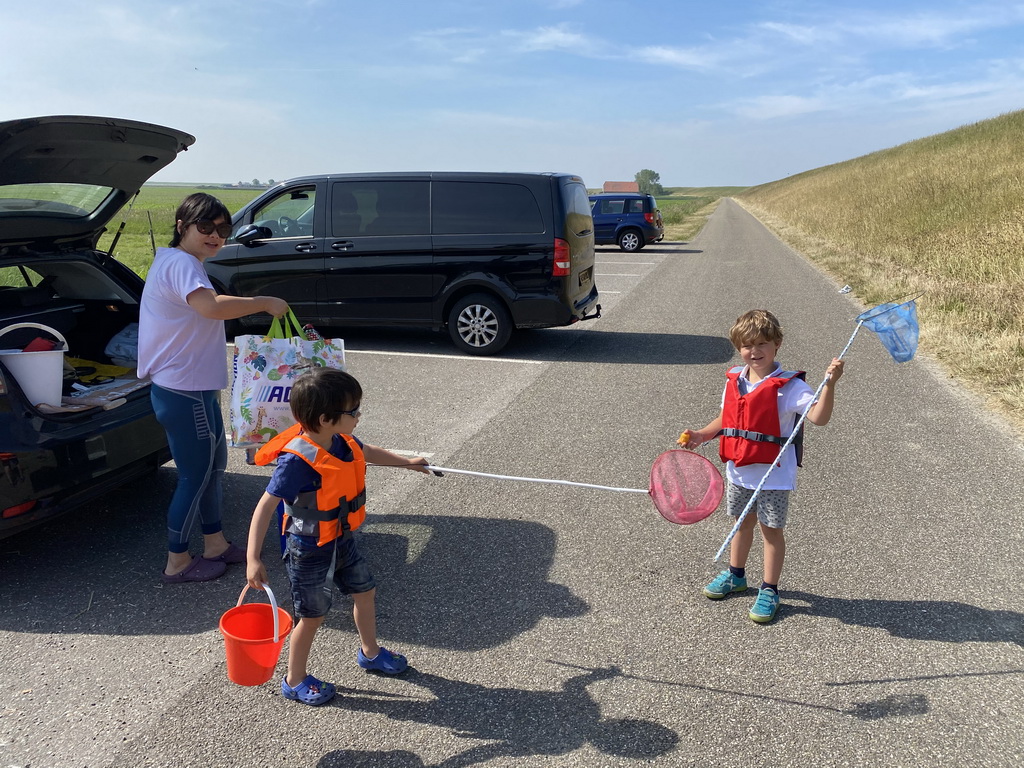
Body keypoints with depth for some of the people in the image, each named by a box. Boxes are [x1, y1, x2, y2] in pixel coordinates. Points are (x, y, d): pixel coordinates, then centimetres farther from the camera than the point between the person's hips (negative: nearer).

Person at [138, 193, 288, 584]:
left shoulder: (174, 262, 16)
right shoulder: (181, 263, -19)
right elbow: (211, 306, -40)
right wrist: (265, 302, -28)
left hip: (187, 387, 11)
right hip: (186, 394, -11)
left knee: (212, 464, 19)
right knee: (196, 475, 2)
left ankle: (215, 544, 32)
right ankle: (177, 562, 17)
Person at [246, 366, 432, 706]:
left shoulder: (342, 441, -9)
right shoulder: (298, 459, -32)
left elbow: (366, 451, 15)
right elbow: (266, 506, -30)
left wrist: (407, 462, 26)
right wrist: (253, 559, -33)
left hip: (342, 539, 8)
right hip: (310, 551, -8)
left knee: (364, 590, 21)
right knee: (313, 615, 8)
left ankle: (370, 652, 47)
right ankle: (295, 681, 32)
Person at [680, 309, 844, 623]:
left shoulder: (788, 386, -17)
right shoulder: (734, 380, 1)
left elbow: (819, 417, -29)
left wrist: (830, 384, -41)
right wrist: (701, 435, 0)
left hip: (774, 474, -6)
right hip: (739, 471, 6)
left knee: (771, 529, 6)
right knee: (743, 522, 22)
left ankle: (769, 590, 22)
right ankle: (735, 576, 41)